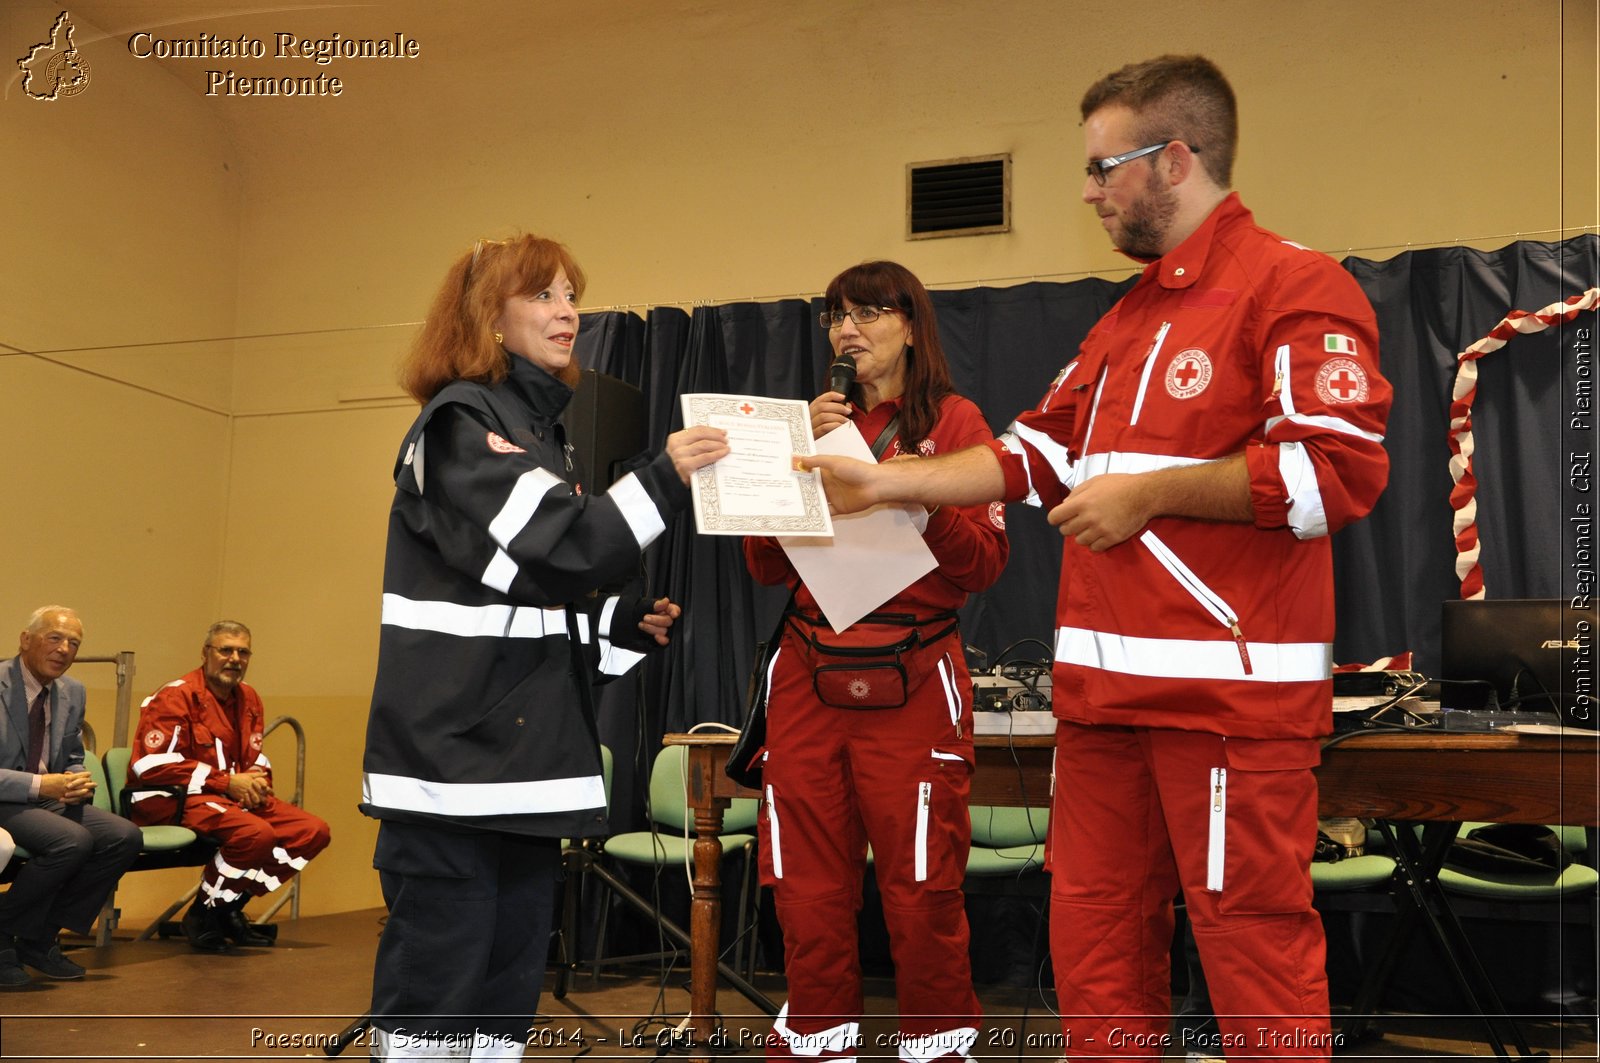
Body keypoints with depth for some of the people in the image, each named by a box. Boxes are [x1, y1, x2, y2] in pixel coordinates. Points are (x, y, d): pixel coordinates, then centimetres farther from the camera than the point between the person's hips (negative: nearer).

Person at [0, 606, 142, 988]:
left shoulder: (72, 692, 9)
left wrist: (76, 782, -7)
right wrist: (40, 785, -26)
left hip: (50, 800, 8)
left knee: (125, 837, -13)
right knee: (73, 840, -31)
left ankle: (40, 939, -2)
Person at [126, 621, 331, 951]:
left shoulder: (248, 698, 12)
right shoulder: (176, 697, -12)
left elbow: (256, 758, 21)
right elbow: (154, 766, -20)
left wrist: (258, 780, -5)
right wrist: (227, 781, -19)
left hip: (233, 797, 9)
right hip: (171, 799, -9)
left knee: (313, 831, -6)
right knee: (257, 833, -34)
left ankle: (230, 906, 3)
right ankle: (204, 912, -10)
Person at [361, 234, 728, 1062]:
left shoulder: (545, 429, 18)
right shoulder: (460, 422, -8)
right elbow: (549, 552, -21)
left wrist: (625, 625, 8)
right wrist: (662, 481, -22)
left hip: (526, 747, 9)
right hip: (455, 751, -8)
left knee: (514, 958, 11)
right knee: (438, 962, -4)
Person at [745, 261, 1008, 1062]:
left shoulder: (953, 421, 3)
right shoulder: (817, 424, 14)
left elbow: (986, 562, -2)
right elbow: (765, 566, 8)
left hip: (912, 680, -3)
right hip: (809, 675, 4)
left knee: (921, 885, -2)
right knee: (808, 886, 5)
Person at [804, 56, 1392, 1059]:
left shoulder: (1293, 285, -6)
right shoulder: (1123, 322, 22)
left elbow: (1338, 468, -16)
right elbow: (1035, 453, 23)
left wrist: (1144, 493, -13)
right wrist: (886, 481, 17)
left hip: (1231, 687, -8)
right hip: (1103, 687, 8)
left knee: (1253, 939, -3)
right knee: (1095, 938, 11)